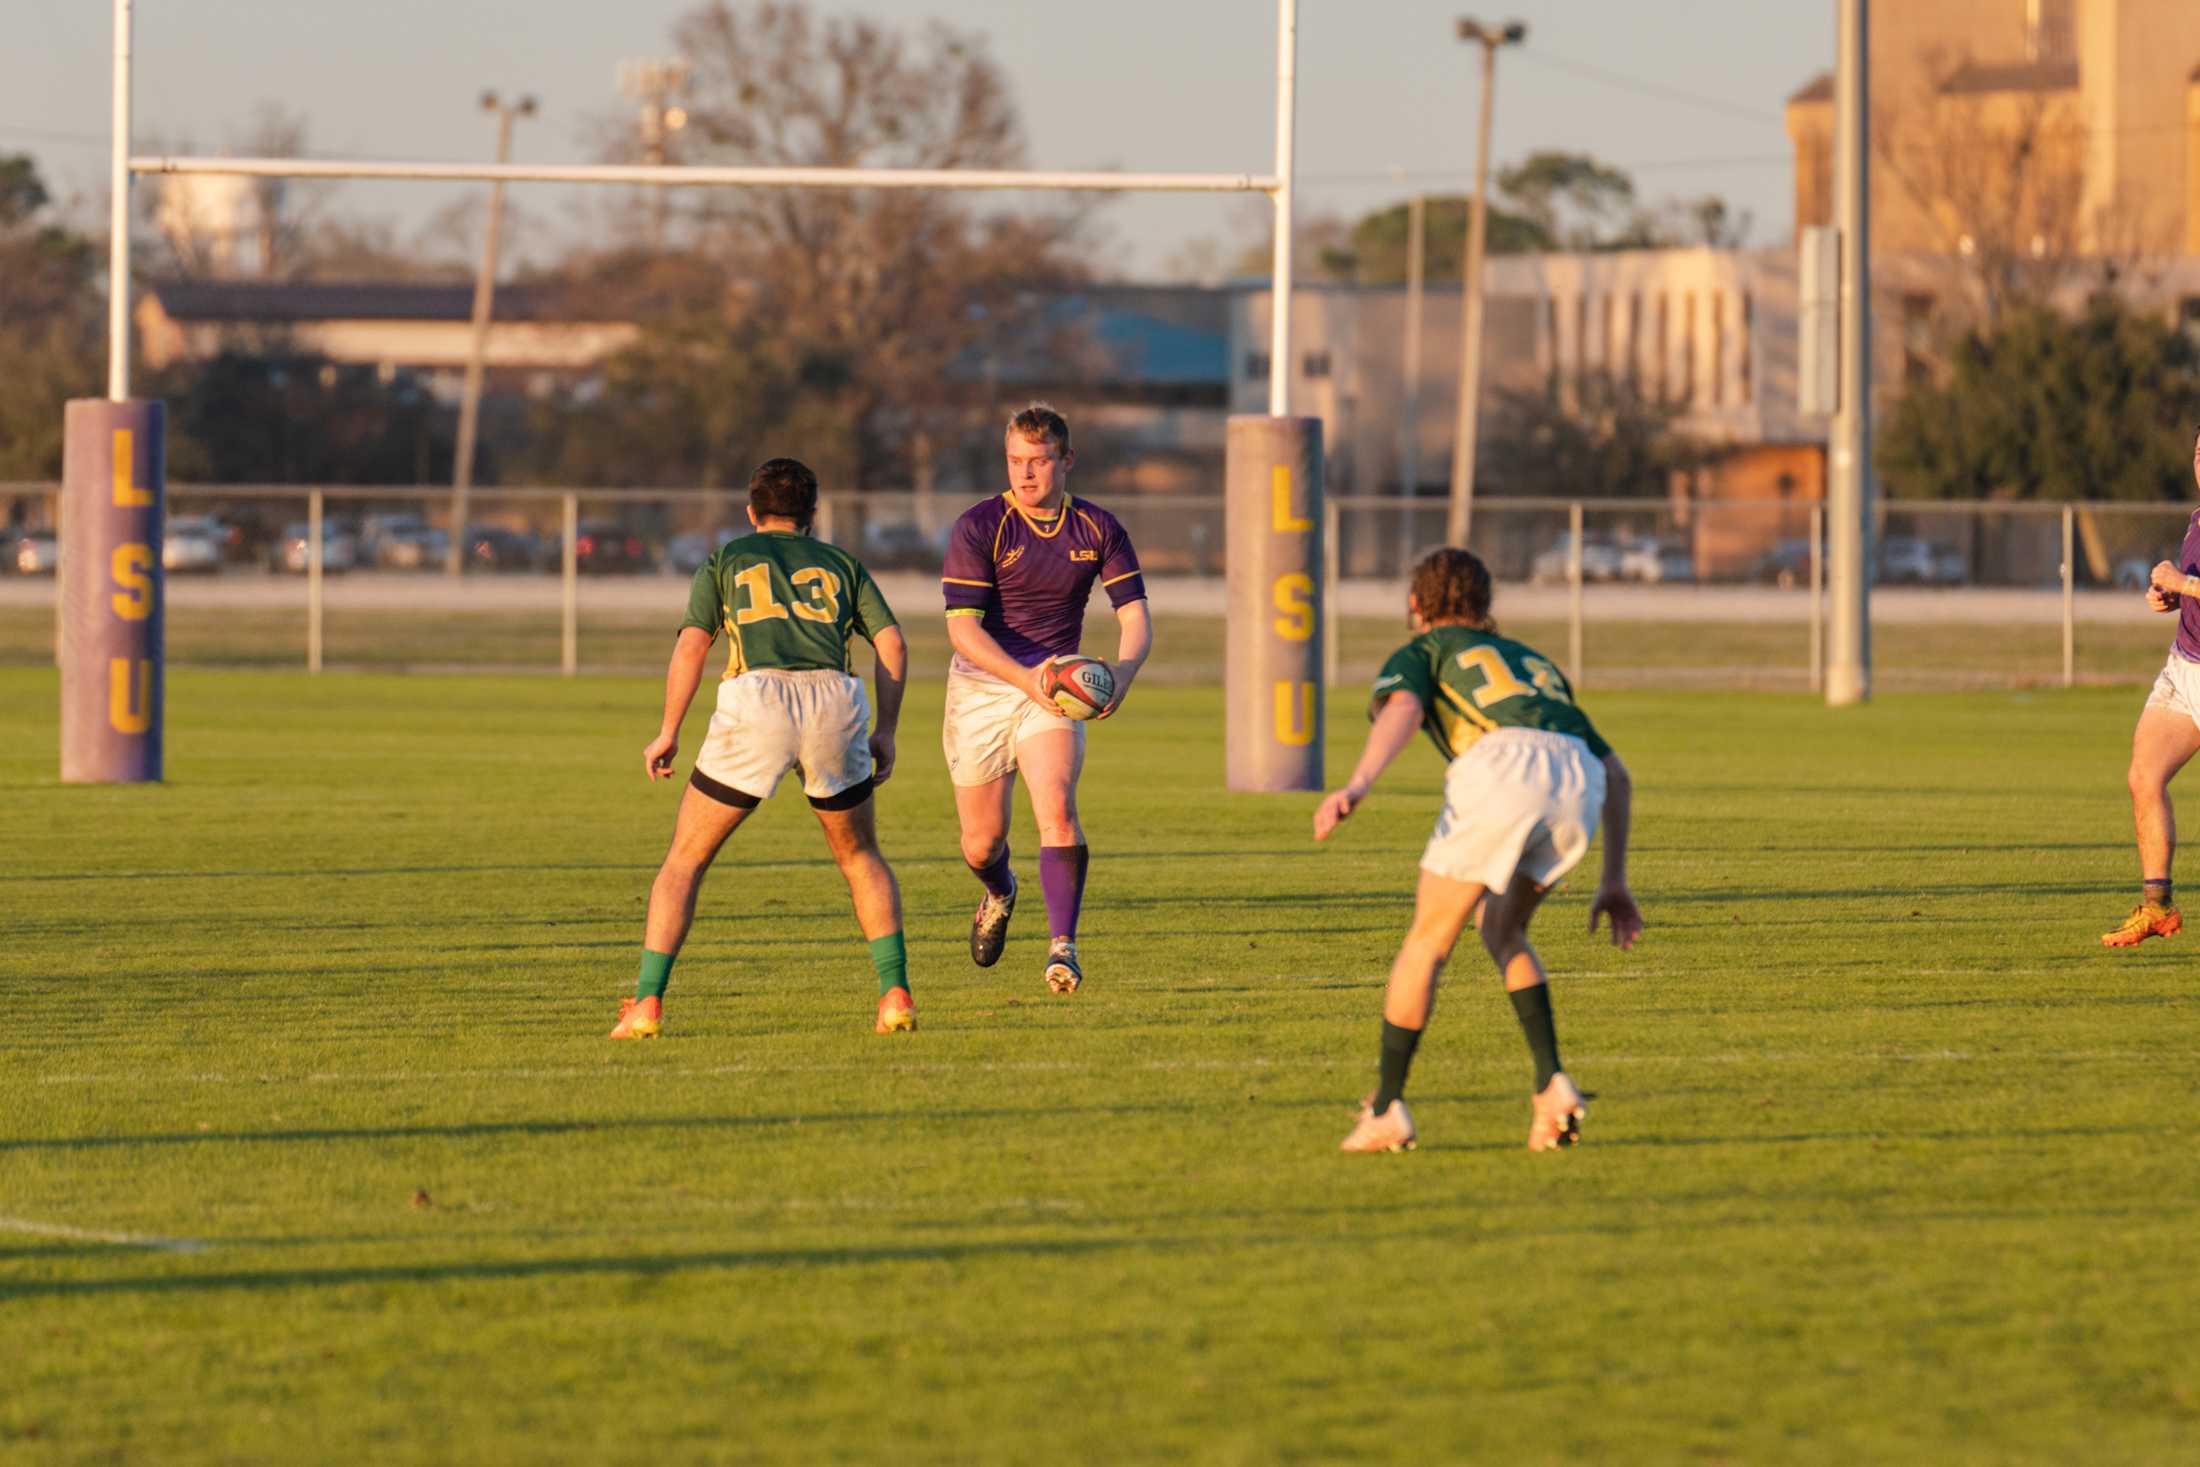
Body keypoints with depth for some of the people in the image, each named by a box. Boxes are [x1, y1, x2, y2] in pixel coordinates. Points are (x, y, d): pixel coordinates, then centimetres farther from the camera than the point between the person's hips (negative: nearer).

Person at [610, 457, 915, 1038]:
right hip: (834, 699, 2)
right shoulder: (841, 564, 25)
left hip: (755, 702, -2)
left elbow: (691, 646, 7)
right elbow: (892, 642, 13)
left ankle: (647, 1003, -1)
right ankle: (896, 993, 10)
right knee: (861, 857, 23)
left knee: (687, 858, 10)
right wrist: (886, 730, 15)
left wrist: (668, 733, 10)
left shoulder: (725, 560, 20)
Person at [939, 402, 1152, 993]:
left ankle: (1063, 946, -22)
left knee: (1056, 805, -25)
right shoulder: (978, 526, -11)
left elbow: (1135, 614, -4)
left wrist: (1121, 674, -26)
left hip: (1052, 690, 1)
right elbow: (962, 626, -17)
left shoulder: (1098, 528, -2)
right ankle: (999, 893, 43)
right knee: (982, 844, 6)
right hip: (981, 686, -1)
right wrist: (1024, 678, -32)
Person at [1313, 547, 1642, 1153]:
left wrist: (1357, 785, -17)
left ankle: (1387, 1111, 14)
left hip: (1500, 768, -5)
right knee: (1502, 931, 25)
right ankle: (1553, 1086, 10)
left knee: (1427, 941, 11)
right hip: (1578, 782, 5)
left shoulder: (1419, 654, 26)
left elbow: (1402, 709, 0)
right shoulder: (1534, 662, 42)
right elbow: (1615, 772, 38)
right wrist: (1614, 881, 40)